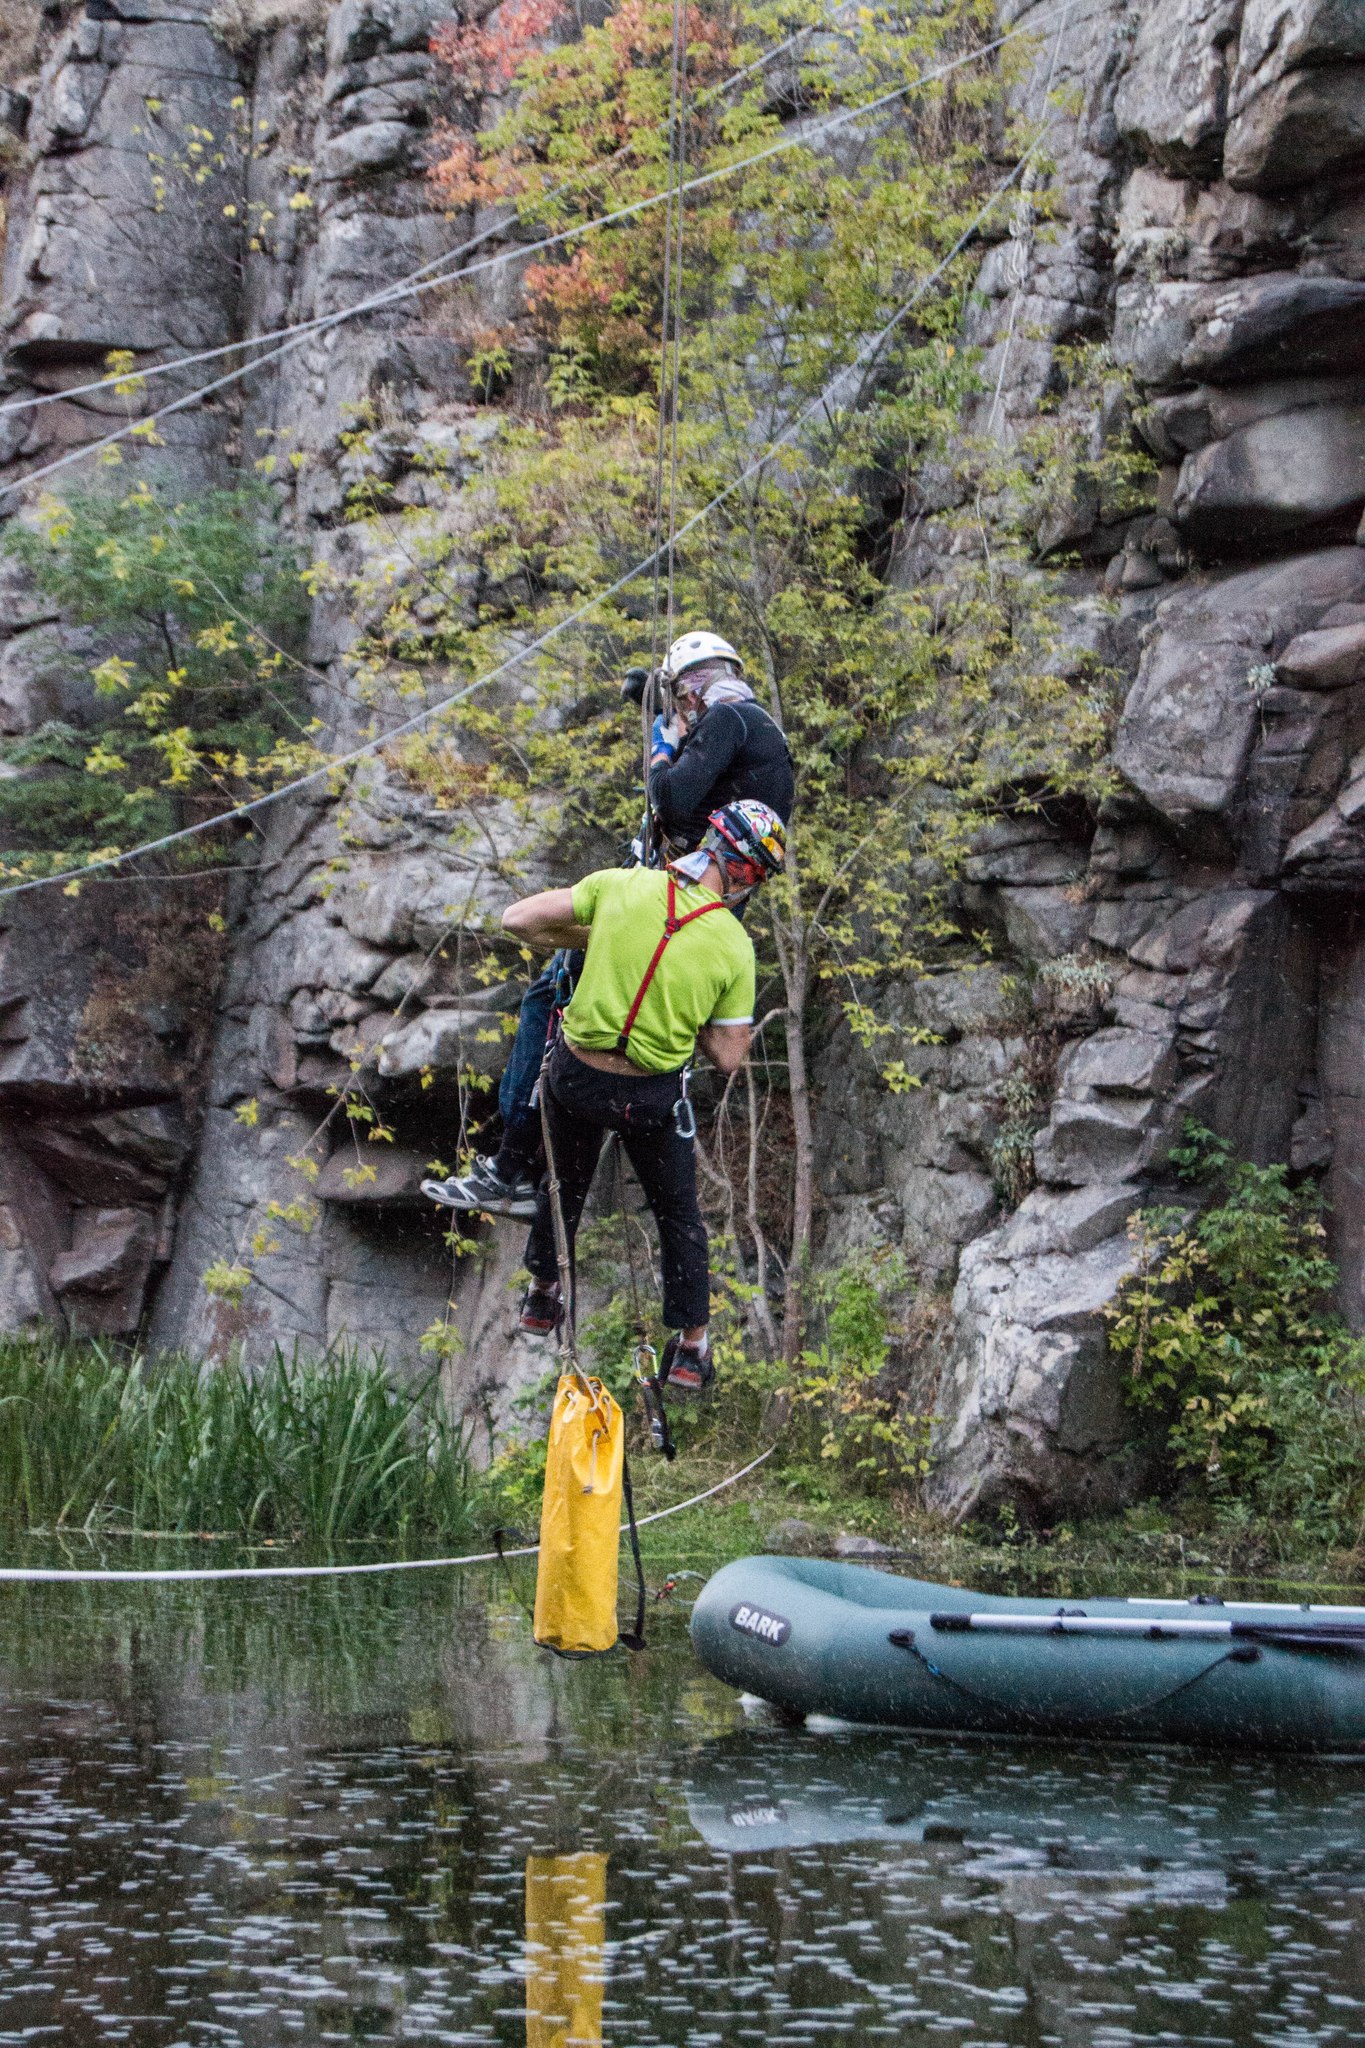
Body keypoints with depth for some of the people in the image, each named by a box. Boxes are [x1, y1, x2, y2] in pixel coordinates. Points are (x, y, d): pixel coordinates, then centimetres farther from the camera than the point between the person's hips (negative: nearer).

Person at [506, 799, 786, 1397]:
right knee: (679, 1216, 21)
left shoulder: (620, 884, -14)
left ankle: (541, 1295, 50)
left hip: (575, 1074, 2)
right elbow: (728, 1057, -9)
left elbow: (517, 920, -11)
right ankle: (690, 1348, 26)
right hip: (653, 1095, -2)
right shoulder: (733, 947, -15)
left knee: (565, 1186, 30)